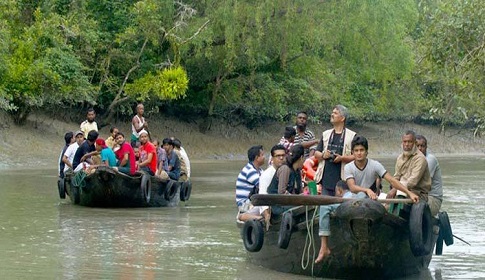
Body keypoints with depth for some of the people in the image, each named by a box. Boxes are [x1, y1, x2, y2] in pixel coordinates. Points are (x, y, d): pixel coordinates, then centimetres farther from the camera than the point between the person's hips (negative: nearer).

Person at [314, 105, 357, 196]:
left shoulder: (351, 136, 1)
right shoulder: (326, 134, 18)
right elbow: (316, 153, 19)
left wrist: (342, 158, -18)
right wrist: (322, 155, -3)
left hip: (342, 179, -4)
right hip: (326, 178, 4)